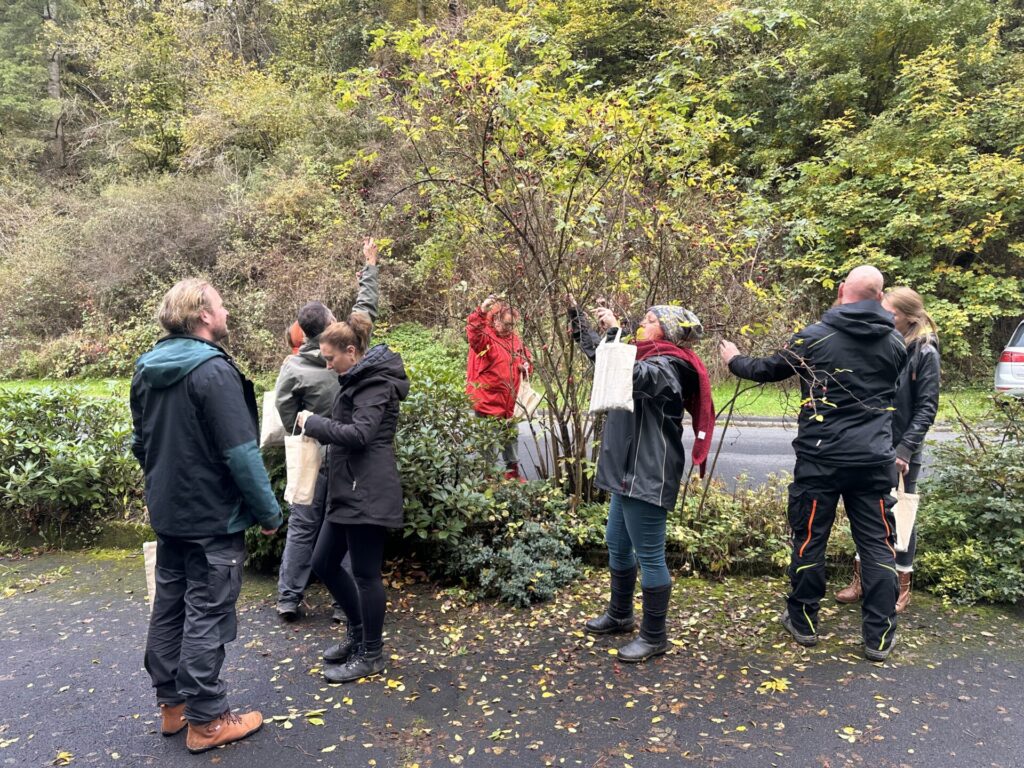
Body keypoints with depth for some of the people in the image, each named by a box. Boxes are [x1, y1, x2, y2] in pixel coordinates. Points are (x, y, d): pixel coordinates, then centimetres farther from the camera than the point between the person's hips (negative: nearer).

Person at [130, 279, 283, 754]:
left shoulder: (146, 370, 6)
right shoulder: (213, 370, -21)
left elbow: (141, 442, 16)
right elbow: (240, 454, -24)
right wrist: (268, 510, -15)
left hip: (168, 512, 9)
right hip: (213, 517, -8)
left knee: (169, 606, 17)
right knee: (206, 616, 1)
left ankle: (172, 703, 30)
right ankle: (206, 721, 12)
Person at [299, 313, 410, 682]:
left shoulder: (375, 383, -14)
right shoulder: (358, 379, 17)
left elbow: (358, 434, -25)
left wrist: (313, 422, -14)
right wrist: (319, 425, 5)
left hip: (368, 493, -11)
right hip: (348, 491, 11)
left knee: (365, 573, 0)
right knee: (324, 562, 16)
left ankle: (371, 655, 16)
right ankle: (359, 632, 33)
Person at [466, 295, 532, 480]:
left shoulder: (515, 339, 9)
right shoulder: (485, 338, -12)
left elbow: (525, 355, 25)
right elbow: (473, 332, -35)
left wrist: (526, 364, 1)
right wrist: (482, 310, -50)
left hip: (507, 404, 8)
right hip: (487, 402, -8)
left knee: (511, 437, 20)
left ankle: (512, 472, 36)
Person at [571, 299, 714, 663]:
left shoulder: (667, 366, -14)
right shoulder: (649, 360, 15)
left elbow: (630, 375, -34)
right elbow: (601, 356, 23)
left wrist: (614, 330, -28)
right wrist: (577, 316, 18)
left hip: (649, 476, -10)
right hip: (629, 472, 11)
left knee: (648, 555, -1)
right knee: (617, 545, 20)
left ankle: (654, 636, 12)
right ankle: (619, 615, 37)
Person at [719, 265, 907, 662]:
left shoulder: (814, 336, -7)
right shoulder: (895, 343, 5)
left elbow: (768, 370, 5)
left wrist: (735, 360, 24)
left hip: (821, 458, -3)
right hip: (874, 460, 3)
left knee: (810, 538, 10)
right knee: (877, 545, 10)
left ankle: (803, 621, 24)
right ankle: (879, 636, 15)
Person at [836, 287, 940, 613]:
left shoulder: (924, 353, -8)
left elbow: (927, 408, -10)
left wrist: (905, 449, -17)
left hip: (902, 452, -4)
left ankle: (902, 585, 25)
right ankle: (862, 577, 27)